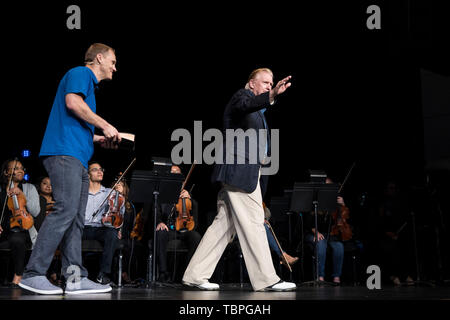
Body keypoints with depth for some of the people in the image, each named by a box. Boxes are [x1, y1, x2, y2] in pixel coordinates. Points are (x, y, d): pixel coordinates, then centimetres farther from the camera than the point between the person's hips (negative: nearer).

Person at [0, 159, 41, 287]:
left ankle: (18, 275, -17)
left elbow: (35, 212, -2)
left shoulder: (29, 188, 9)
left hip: (21, 229, -1)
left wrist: (22, 195, -11)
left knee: (16, 240, -36)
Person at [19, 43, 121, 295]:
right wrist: (105, 126, -9)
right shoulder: (80, 73, 3)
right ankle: (33, 274, -17)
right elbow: (72, 102, -15)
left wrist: (99, 140, 20)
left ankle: (76, 277, 1)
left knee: (76, 218, 3)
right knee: (66, 210, -18)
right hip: (64, 152, -10)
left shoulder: (90, 85, 31)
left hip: (78, 160, 10)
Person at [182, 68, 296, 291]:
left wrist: (264, 155, 11)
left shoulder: (258, 112, 28)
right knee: (253, 223, -9)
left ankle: (196, 275, 11)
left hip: (249, 172, 10)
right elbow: (247, 104, -29)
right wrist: (272, 95, -45)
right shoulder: (242, 96, -2)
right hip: (240, 171, -10)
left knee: (225, 224, 8)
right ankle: (266, 279, -5)